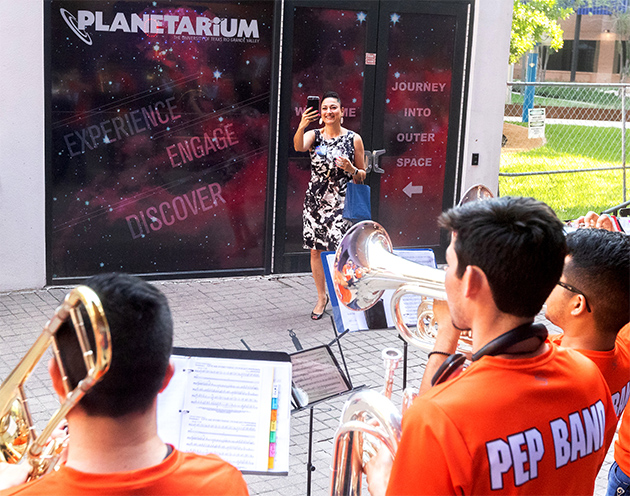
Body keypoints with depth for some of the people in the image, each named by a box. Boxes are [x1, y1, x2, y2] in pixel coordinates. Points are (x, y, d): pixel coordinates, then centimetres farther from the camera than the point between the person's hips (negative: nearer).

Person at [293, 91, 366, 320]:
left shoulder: (353, 139, 1)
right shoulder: (314, 135, 3)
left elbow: (362, 175, 7)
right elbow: (299, 146, -22)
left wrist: (350, 169, -14)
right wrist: (301, 127, -41)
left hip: (340, 203, -2)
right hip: (315, 201, 2)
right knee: (315, 250, 8)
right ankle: (322, 297, 25)